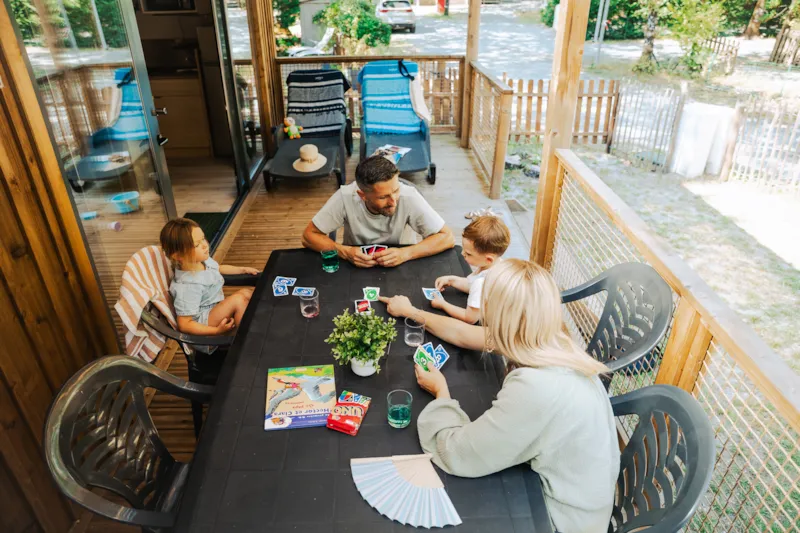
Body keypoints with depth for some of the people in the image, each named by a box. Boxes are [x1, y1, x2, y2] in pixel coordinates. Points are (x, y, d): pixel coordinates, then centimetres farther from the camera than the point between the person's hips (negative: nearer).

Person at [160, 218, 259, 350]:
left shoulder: (203, 260, -5)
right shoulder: (187, 286, -30)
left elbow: (218, 268, 22)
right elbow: (184, 325, -26)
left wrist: (243, 269, 14)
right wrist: (217, 330, -31)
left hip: (216, 308, 9)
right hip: (202, 323, -9)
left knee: (247, 292, -2)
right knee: (238, 299, -26)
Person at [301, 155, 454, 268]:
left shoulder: (409, 197, -23)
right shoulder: (345, 197, -23)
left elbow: (447, 238, -17)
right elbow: (309, 236, -13)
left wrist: (405, 253, -29)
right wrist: (345, 252, -28)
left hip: (393, 268, 0)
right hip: (353, 267, 1)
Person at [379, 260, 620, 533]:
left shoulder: (536, 387, -38)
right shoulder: (548, 341, -13)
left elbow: (456, 455, -26)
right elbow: (465, 333, 4)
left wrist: (440, 391, -8)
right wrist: (411, 311, 16)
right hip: (561, 484, 6)